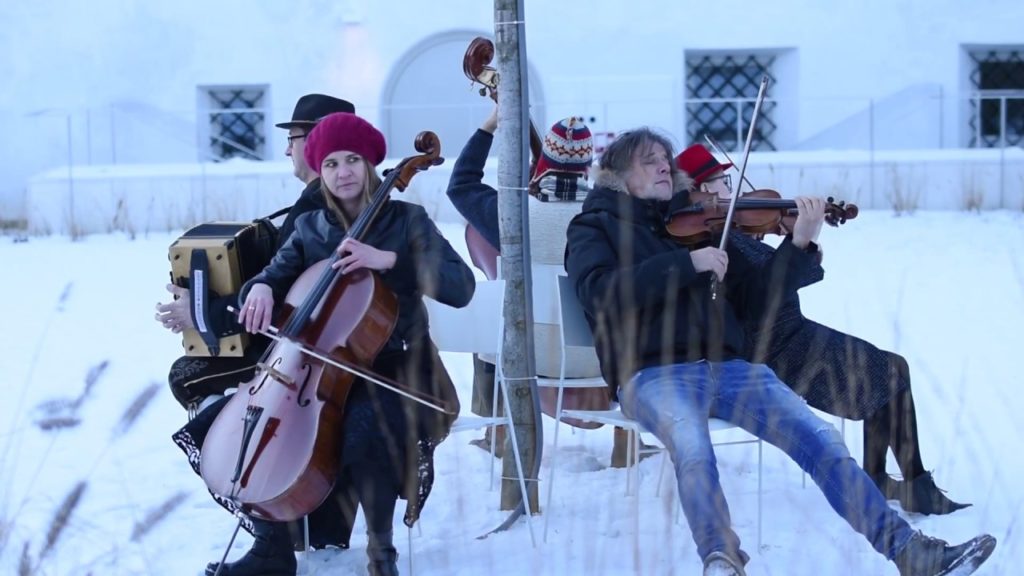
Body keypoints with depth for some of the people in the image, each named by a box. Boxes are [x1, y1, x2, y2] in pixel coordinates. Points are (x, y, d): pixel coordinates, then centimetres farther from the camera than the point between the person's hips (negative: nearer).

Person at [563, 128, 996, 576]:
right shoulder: (594, 227, 12)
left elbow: (755, 296, 17)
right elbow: (599, 293, -10)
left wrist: (799, 244, 0)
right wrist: (688, 263, -16)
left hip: (727, 366, 4)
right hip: (654, 373, -3)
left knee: (819, 438, -14)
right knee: (692, 448, -37)